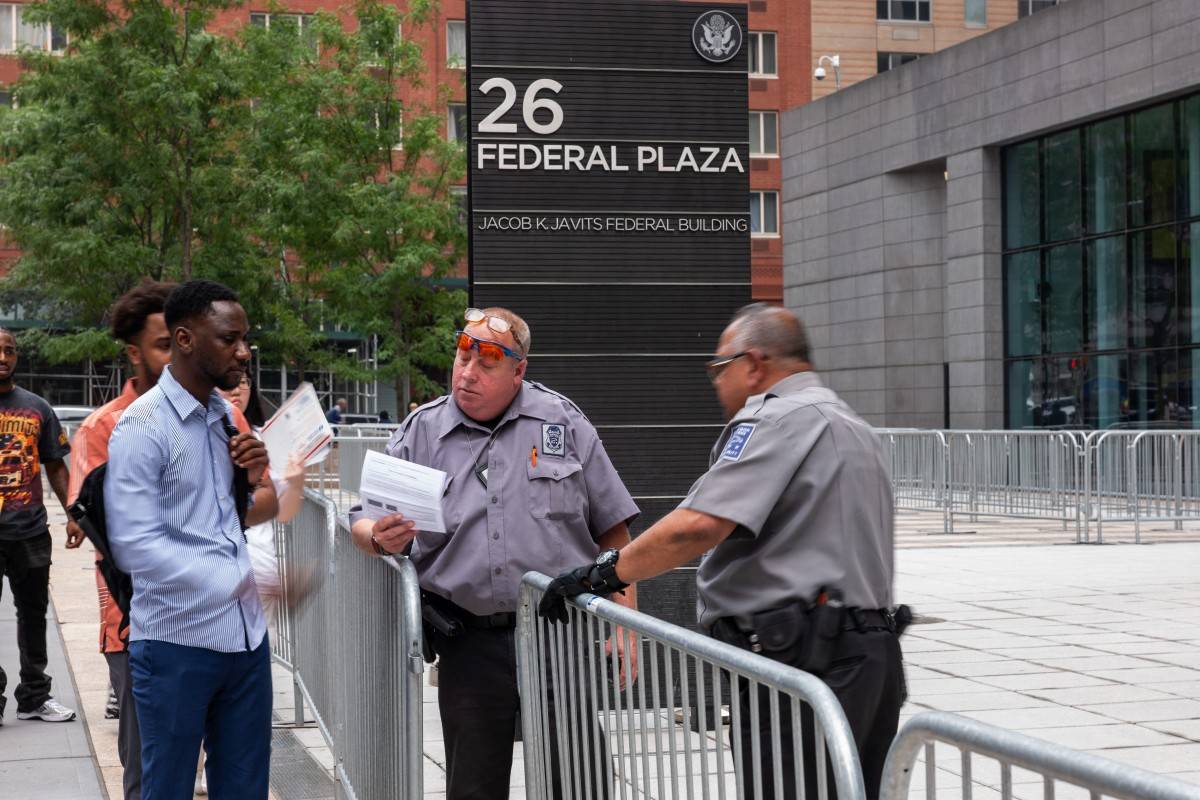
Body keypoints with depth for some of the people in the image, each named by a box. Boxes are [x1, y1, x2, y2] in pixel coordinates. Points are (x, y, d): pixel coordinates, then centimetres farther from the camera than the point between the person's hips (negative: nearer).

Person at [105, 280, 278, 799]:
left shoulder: (226, 415, 11)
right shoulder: (143, 426, -12)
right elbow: (135, 547, -18)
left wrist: (252, 481, 0)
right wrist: (237, 580, -21)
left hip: (246, 634, 7)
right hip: (177, 642, -7)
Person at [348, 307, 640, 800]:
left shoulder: (563, 423, 4)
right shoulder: (420, 433, 6)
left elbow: (611, 531, 6)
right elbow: (363, 523, 8)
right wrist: (382, 539, -17)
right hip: (469, 644, 1)